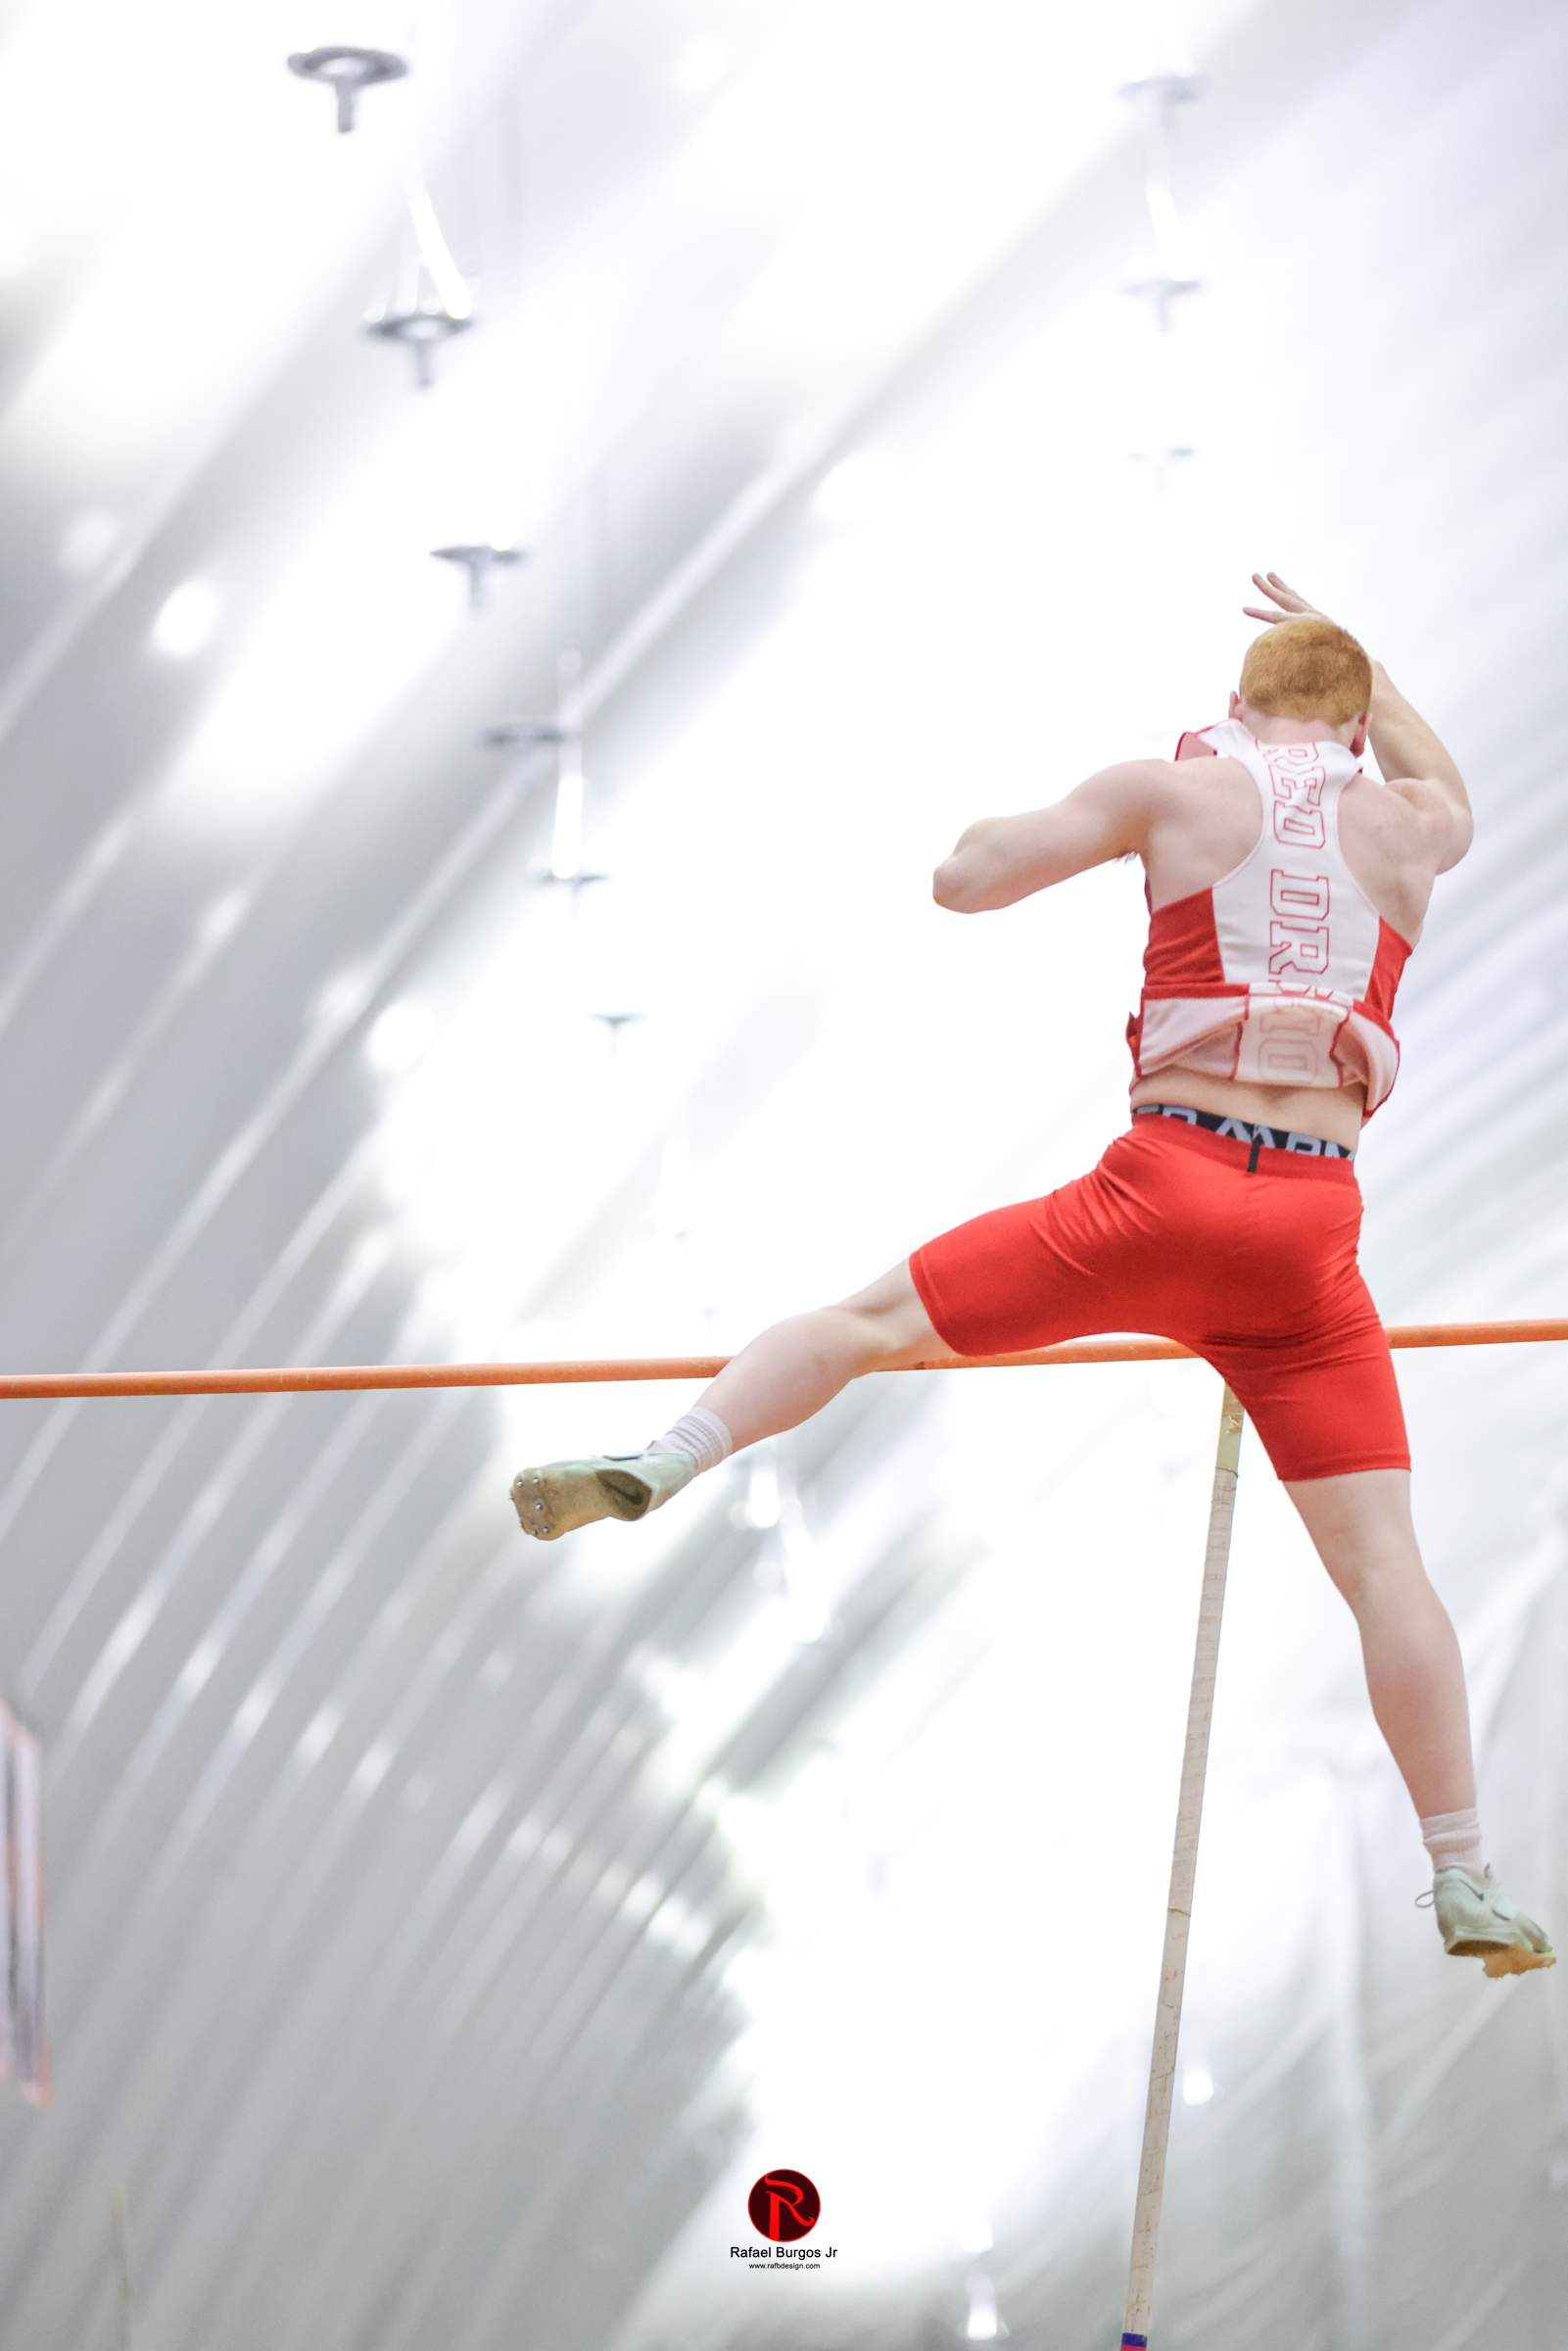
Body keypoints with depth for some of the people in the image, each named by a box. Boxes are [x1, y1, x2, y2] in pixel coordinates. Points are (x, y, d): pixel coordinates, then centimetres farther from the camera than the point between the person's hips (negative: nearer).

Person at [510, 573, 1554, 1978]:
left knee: (870, 1321, 13)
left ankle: (658, 1467, -2)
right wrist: (1343, 654, 52)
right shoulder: (1411, 829, 14)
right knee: (1383, 1562, 2)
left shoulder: (1173, 791, 6)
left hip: (1164, 1190, -1)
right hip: (1313, 1229, 1)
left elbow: (963, 880, 5)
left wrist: (999, 826, 28)